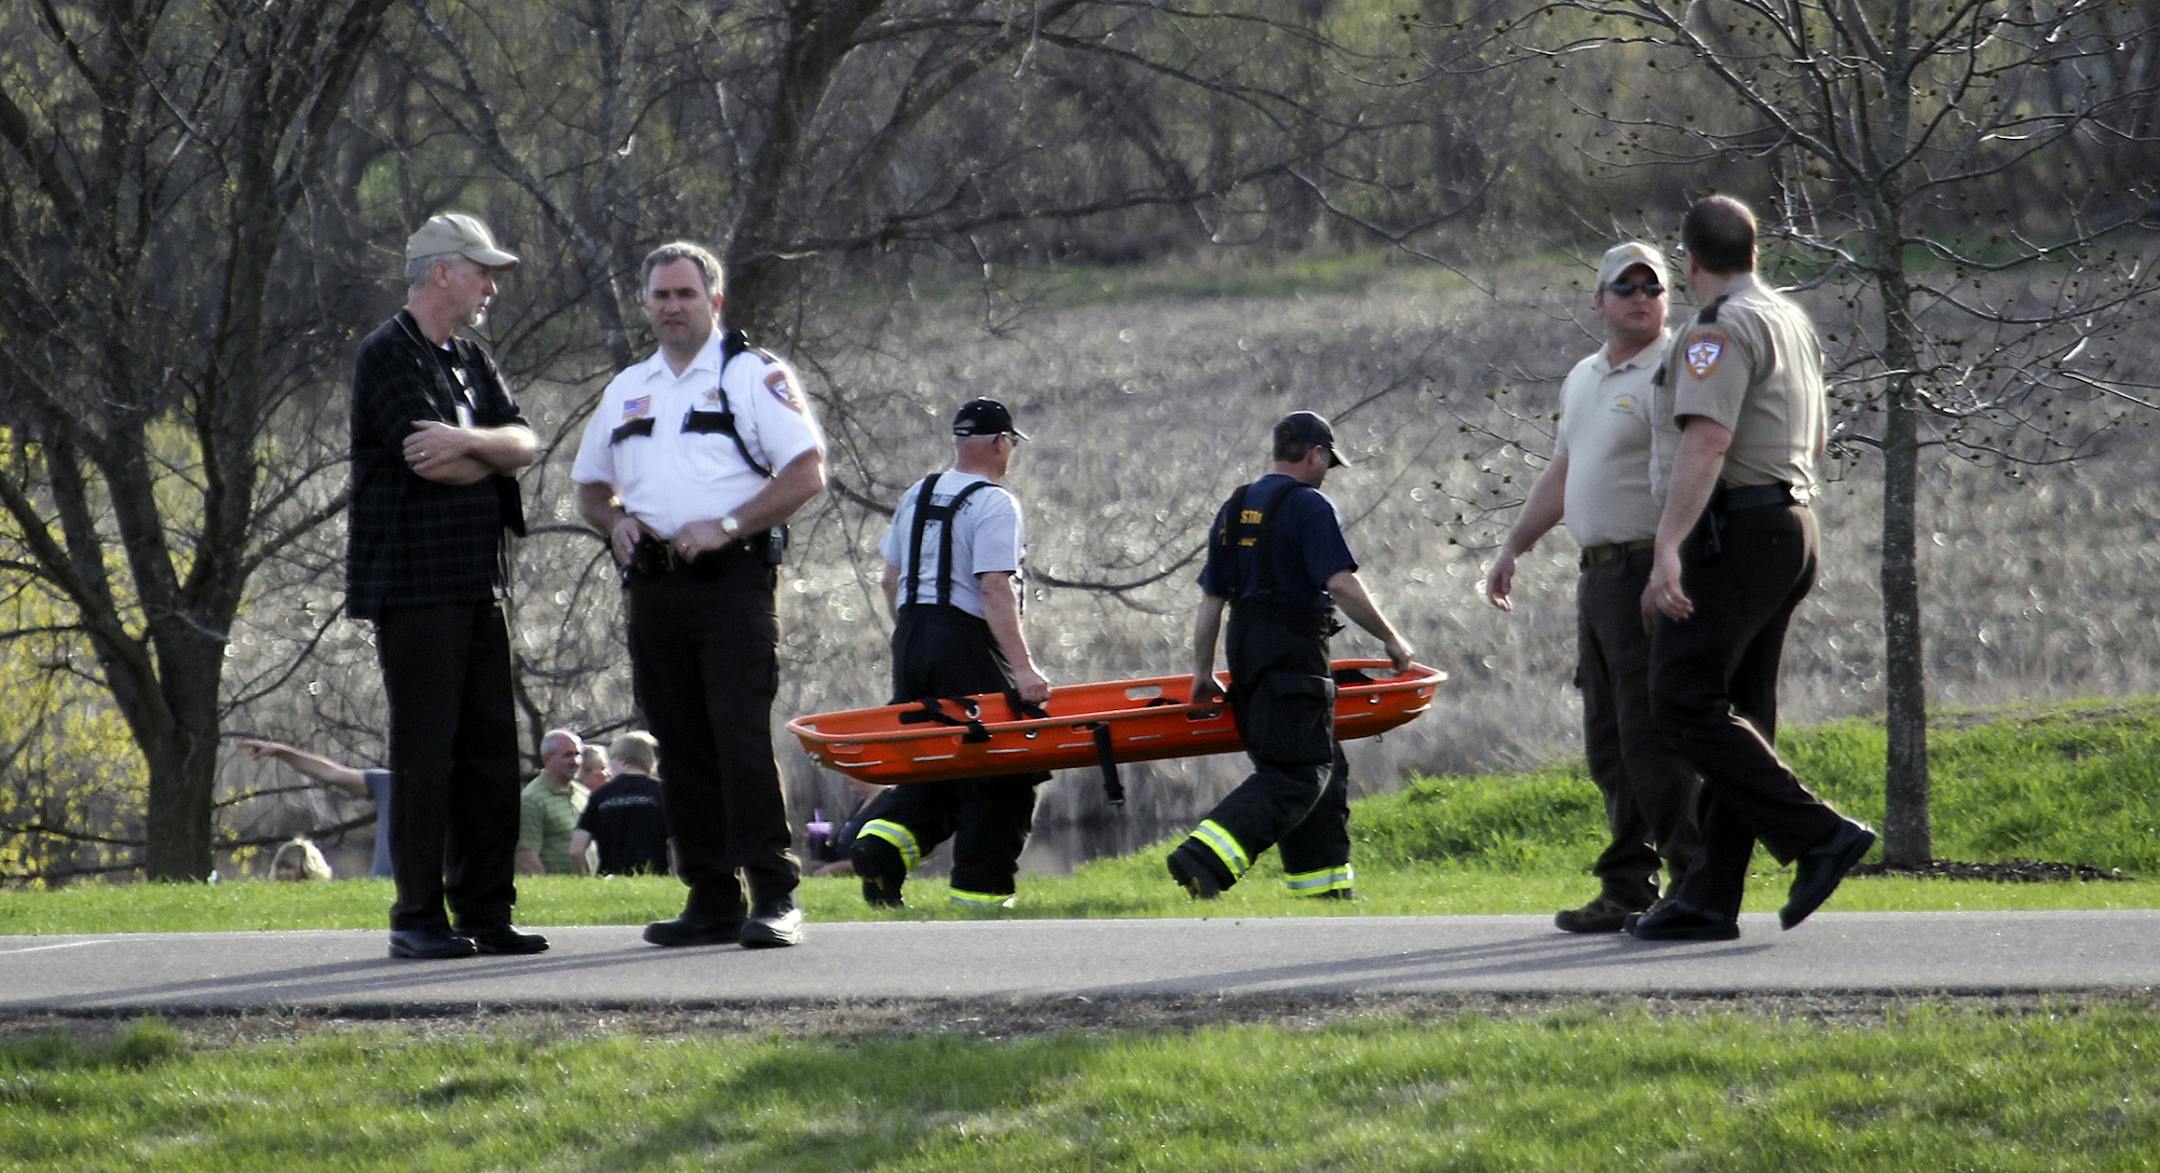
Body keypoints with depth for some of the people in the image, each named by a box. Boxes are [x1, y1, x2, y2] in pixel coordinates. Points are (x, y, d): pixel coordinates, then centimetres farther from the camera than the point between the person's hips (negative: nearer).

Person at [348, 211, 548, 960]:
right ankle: (418, 919, -3)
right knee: (424, 754, -7)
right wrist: (492, 457, 2)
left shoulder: (470, 363, 19)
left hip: (477, 585, 8)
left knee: (490, 753, 7)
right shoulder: (389, 356, -8)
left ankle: (486, 912, 12)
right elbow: (430, 460, -18)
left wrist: (468, 440, -16)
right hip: (413, 583, -8)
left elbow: (521, 443, 6)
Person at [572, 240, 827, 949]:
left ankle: (774, 897, -14)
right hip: (653, 589, 6)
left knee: (742, 740, -14)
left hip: (732, 580, -6)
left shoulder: (754, 376, 1)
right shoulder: (627, 391, 19)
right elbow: (590, 487, 26)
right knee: (682, 749, 6)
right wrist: (616, 522, 3)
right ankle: (712, 902, 10)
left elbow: (807, 472, -7)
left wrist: (726, 526, -16)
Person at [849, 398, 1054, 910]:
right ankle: (981, 883, 1)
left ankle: (884, 843, -8)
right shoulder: (994, 504, -10)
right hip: (968, 645, -7)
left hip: (912, 637, 7)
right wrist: (1023, 668, -23)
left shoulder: (916, 497, 13)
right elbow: (996, 590, -19)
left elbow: (892, 580, 16)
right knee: (997, 770, 2)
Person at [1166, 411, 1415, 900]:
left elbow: (1210, 599, 16)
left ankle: (1326, 882, 15)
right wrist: (1390, 639, -6)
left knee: (1325, 769, 16)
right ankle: (1202, 857, -25)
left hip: (1245, 652, 9)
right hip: (1294, 654, -9)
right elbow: (1342, 585, -16)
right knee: (1297, 777, -10)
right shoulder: (1309, 506, -8)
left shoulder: (1234, 510, 16)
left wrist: (1202, 671, 19)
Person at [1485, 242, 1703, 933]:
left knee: (1651, 735, -12)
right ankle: (1628, 889, 13)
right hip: (1599, 576, 9)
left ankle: (1695, 888, -10)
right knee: (1610, 744, 9)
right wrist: (1513, 549, 31)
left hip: (1650, 568, -9)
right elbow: (1560, 477, 30)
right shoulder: (1583, 380, 19)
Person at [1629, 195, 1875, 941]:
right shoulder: (1792, 322, 17)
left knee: (1685, 702, -11)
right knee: (1738, 715, 7)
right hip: (1793, 524, 10)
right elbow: (1817, 439, 29)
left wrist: (1668, 551, -30)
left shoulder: (1723, 329, -13)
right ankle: (1710, 900, 5)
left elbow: (1706, 442, -24)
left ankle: (1817, 836, -16)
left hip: (1734, 534, -10)